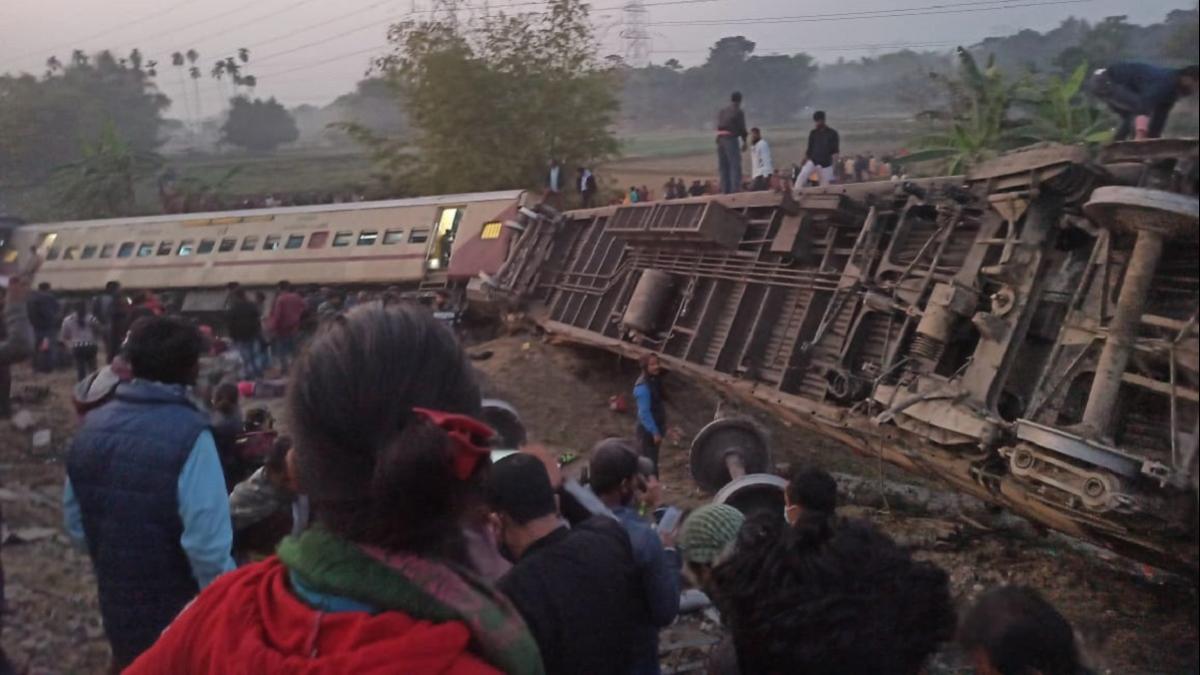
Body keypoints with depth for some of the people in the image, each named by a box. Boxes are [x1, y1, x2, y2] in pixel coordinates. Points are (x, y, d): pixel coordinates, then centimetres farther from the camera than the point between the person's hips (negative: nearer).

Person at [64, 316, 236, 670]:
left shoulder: (92, 427, -3)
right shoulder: (189, 434, -24)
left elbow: (76, 524, 8)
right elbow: (207, 545, -28)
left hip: (116, 608, 6)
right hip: (179, 615, -5)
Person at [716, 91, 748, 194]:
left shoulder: (722, 111, 17)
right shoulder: (738, 111, -3)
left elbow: (719, 126, 12)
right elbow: (742, 128, -4)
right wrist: (744, 141, 3)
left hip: (720, 138, 6)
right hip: (731, 138, -6)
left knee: (723, 166, 11)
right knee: (735, 165, -4)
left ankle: (725, 190, 12)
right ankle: (734, 189, -12)